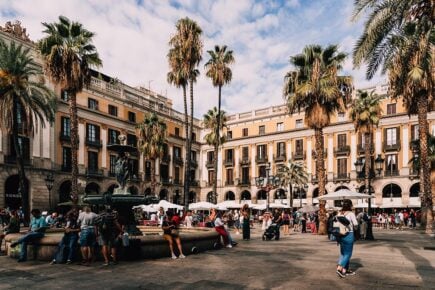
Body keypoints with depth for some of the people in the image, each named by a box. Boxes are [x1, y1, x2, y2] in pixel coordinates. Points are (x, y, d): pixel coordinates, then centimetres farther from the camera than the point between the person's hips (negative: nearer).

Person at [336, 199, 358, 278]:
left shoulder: (340, 213, 4)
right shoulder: (351, 214, -11)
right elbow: (355, 224, -13)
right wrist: (354, 228, 7)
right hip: (349, 234, -6)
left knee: (343, 253, 15)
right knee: (348, 253, 1)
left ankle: (346, 270, 22)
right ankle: (339, 268, -11)